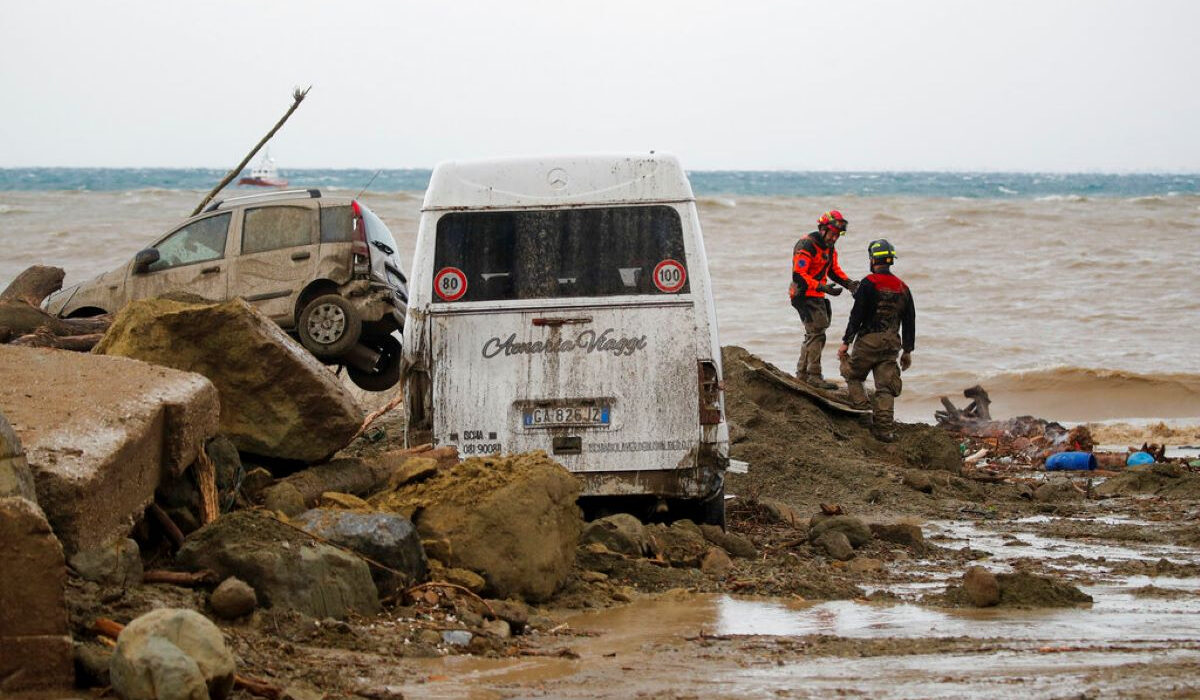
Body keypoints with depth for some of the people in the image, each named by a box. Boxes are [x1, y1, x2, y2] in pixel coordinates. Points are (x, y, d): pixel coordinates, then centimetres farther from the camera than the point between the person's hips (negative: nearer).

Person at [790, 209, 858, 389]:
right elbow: (799, 276, -24)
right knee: (816, 333, -13)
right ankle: (814, 376, -11)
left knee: (813, 335, 16)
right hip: (804, 296, -10)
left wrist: (848, 282, 1)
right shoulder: (806, 246, -19)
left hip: (817, 297, 10)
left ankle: (802, 374, 25)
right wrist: (823, 287, -31)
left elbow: (833, 270, 20)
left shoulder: (830, 247, 10)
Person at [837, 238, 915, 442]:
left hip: (868, 341, -4)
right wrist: (907, 351, 19)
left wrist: (846, 342, -6)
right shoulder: (902, 288, 9)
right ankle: (884, 429, 0)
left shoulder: (868, 284, -10)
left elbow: (857, 316, -12)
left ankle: (860, 404, 1)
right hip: (891, 345, 4)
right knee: (885, 387, 4)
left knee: (852, 372, 18)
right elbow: (910, 322, 13)